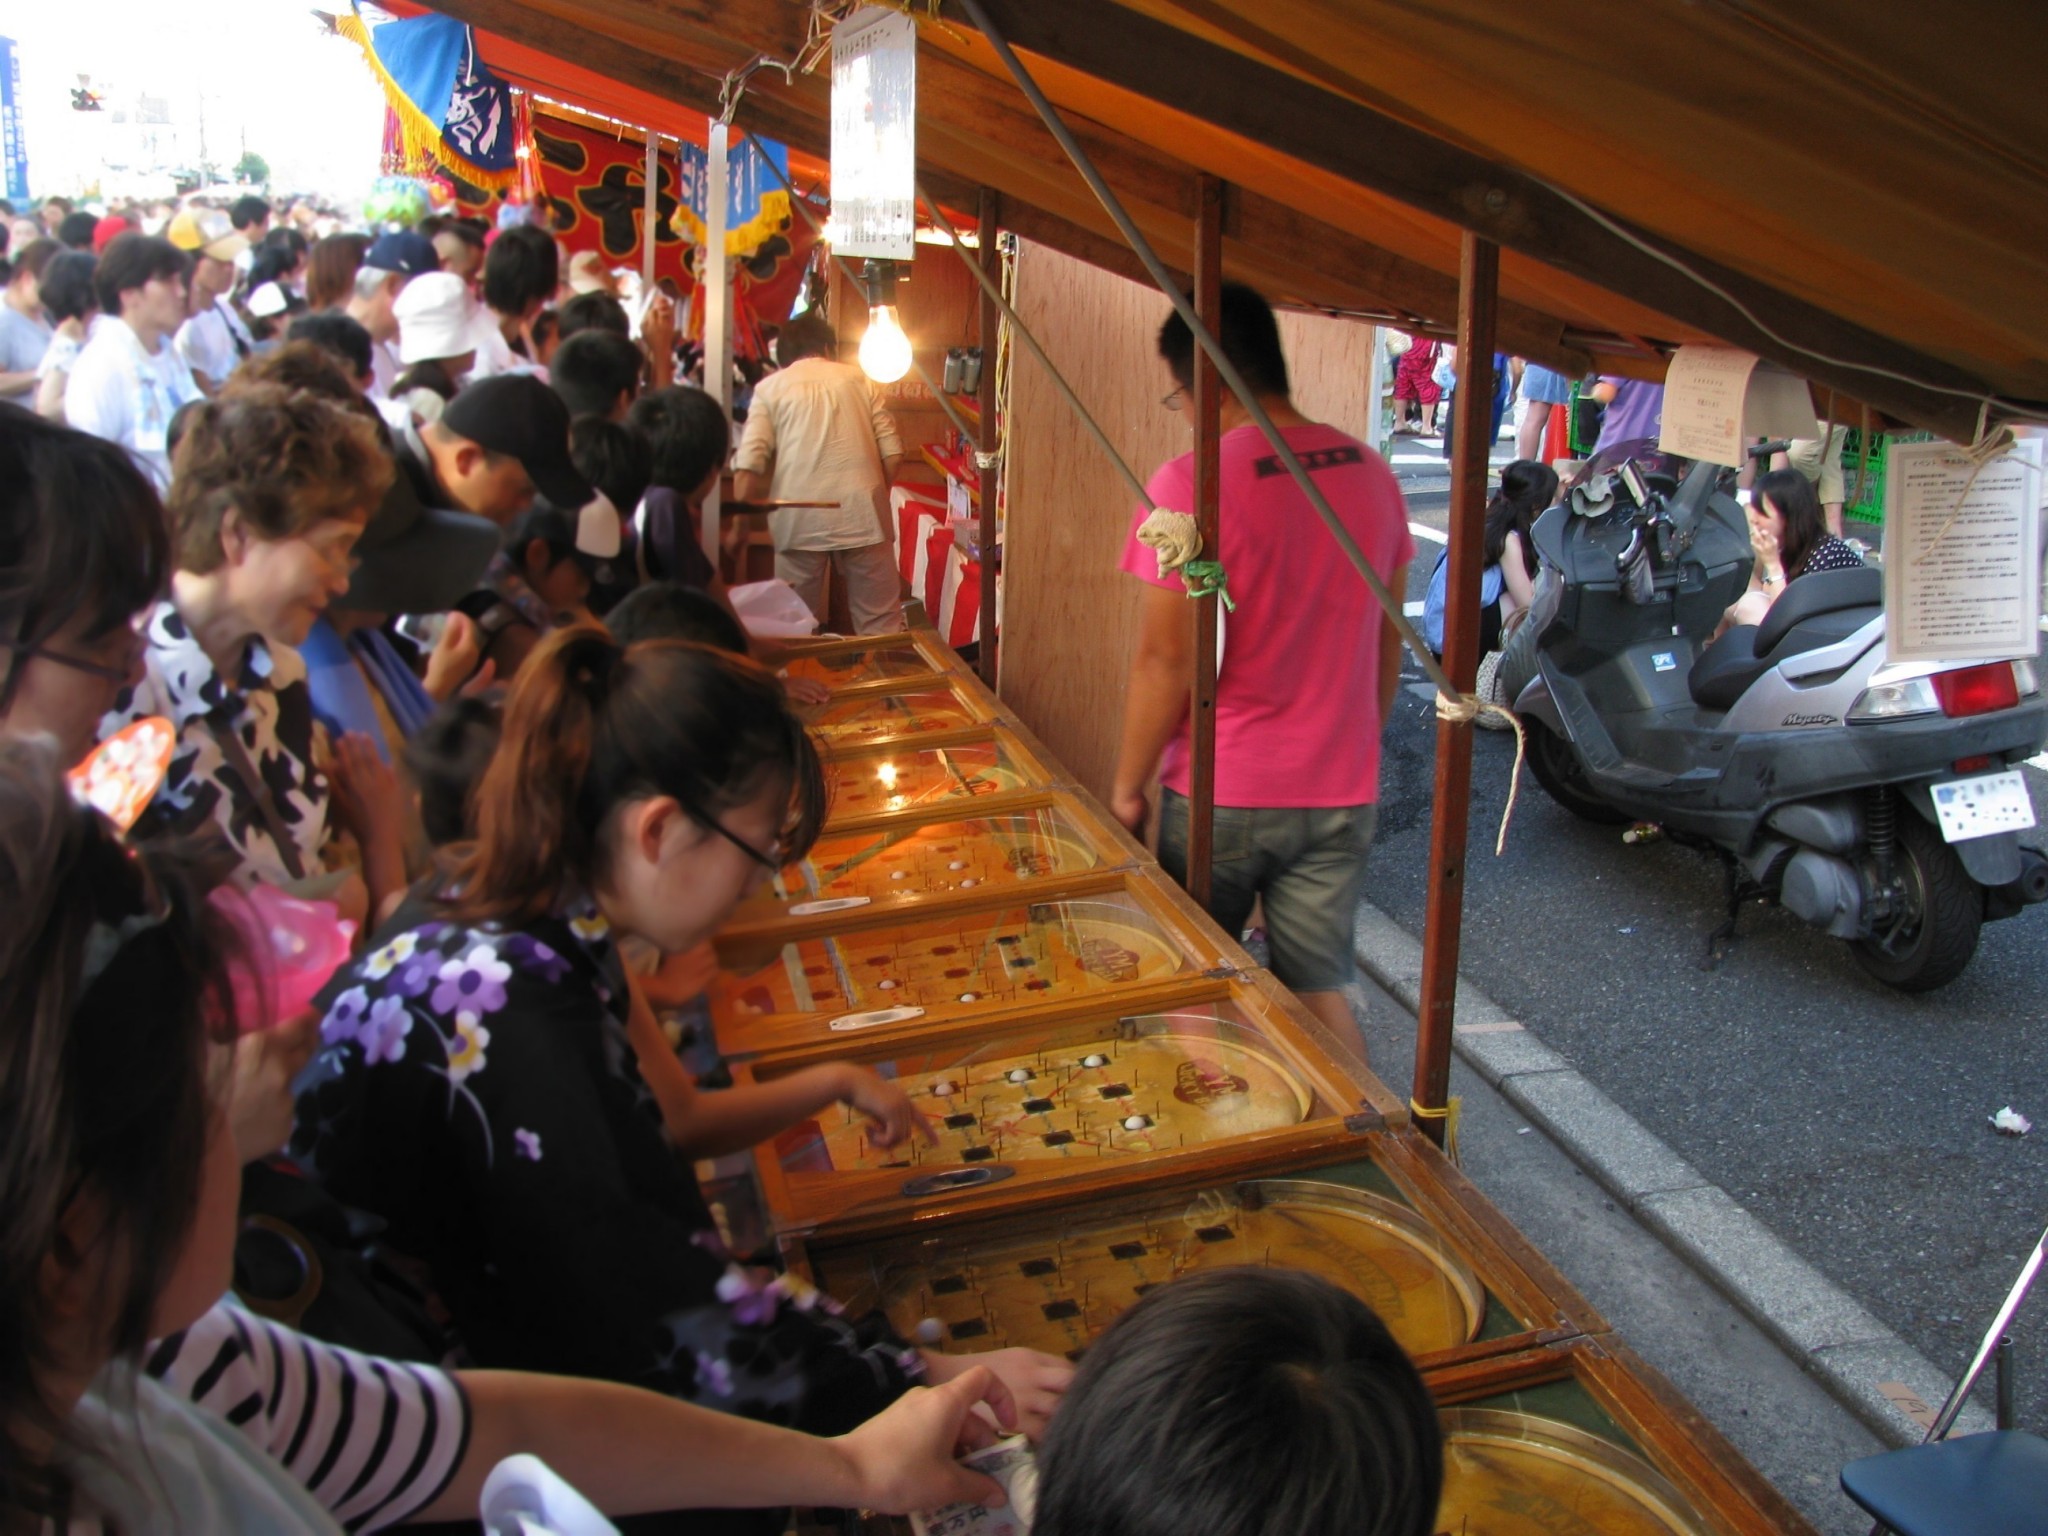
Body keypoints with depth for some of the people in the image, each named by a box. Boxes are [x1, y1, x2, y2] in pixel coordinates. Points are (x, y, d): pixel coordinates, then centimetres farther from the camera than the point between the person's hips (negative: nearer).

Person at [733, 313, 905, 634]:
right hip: (862, 513, 1)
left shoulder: (771, 387, 9)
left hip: (799, 520, -1)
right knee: (882, 626, 5)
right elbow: (892, 452, 6)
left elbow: (748, 465, -3)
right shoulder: (858, 379, 13)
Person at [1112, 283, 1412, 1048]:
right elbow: (1387, 646, 11)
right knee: (1322, 993, 13)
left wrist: (1127, 787, -4)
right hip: (1340, 793, 5)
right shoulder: (1371, 474, 2)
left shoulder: (1192, 485, -17)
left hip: (1221, 794, -5)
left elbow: (1168, 662, -17)